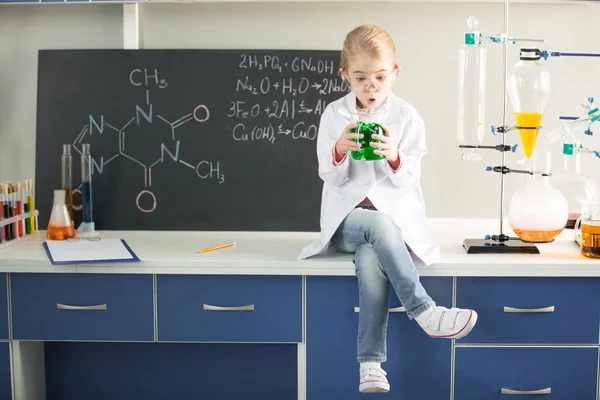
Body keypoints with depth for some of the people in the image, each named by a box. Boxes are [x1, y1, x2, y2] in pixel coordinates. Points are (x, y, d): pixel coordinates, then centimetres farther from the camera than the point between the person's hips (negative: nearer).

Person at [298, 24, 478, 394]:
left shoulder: (407, 116, 4)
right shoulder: (334, 114, 5)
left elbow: (410, 179, -1)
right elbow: (330, 177, 1)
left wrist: (395, 158, -23)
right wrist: (339, 151, -21)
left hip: (395, 213, 0)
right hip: (347, 217, 0)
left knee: (370, 259, -32)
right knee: (378, 225, -35)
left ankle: (371, 363, -28)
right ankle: (424, 311, -31)